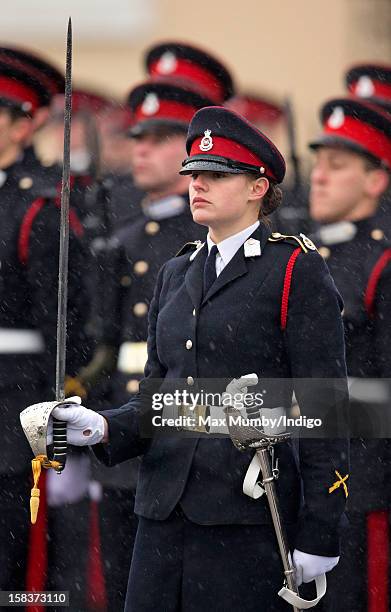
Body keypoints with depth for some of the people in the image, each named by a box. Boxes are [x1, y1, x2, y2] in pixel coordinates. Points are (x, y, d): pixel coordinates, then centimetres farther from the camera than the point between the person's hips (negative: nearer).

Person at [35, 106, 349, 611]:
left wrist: (320, 534, -11)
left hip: (247, 513, -6)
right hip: (165, 508, 6)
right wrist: (103, 428, -5)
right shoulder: (176, 275, 17)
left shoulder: (298, 270, -3)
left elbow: (325, 408, -7)